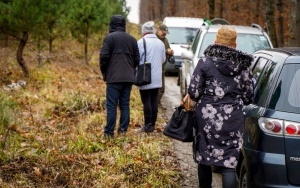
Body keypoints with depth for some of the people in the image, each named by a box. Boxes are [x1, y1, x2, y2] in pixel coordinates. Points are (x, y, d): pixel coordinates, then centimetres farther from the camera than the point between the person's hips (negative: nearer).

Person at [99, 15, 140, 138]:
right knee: (125, 104, 10)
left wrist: (104, 72, 4)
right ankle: (123, 129, 9)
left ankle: (109, 132, -5)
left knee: (111, 105, -4)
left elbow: (104, 57, -10)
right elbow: (137, 59, 12)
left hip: (113, 77, -5)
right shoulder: (132, 39, 11)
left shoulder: (109, 38, -5)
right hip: (128, 77, 5)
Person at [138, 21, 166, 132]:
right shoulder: (160, 43, 7)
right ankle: (152, 124, 13)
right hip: (157, 78, 5)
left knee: (146, 101, -2)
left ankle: (148, 125, -1)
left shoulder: (141, 42, -12)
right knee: (154, 101, 9)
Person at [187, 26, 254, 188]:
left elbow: (194, 92, -7)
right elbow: (248, 97, 5)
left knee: (204, 157, 15)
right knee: (229, 162, 0)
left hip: (207, 117, -1)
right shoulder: (243, 65, 4)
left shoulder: (205, 62, -4)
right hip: (233, 119, 1)